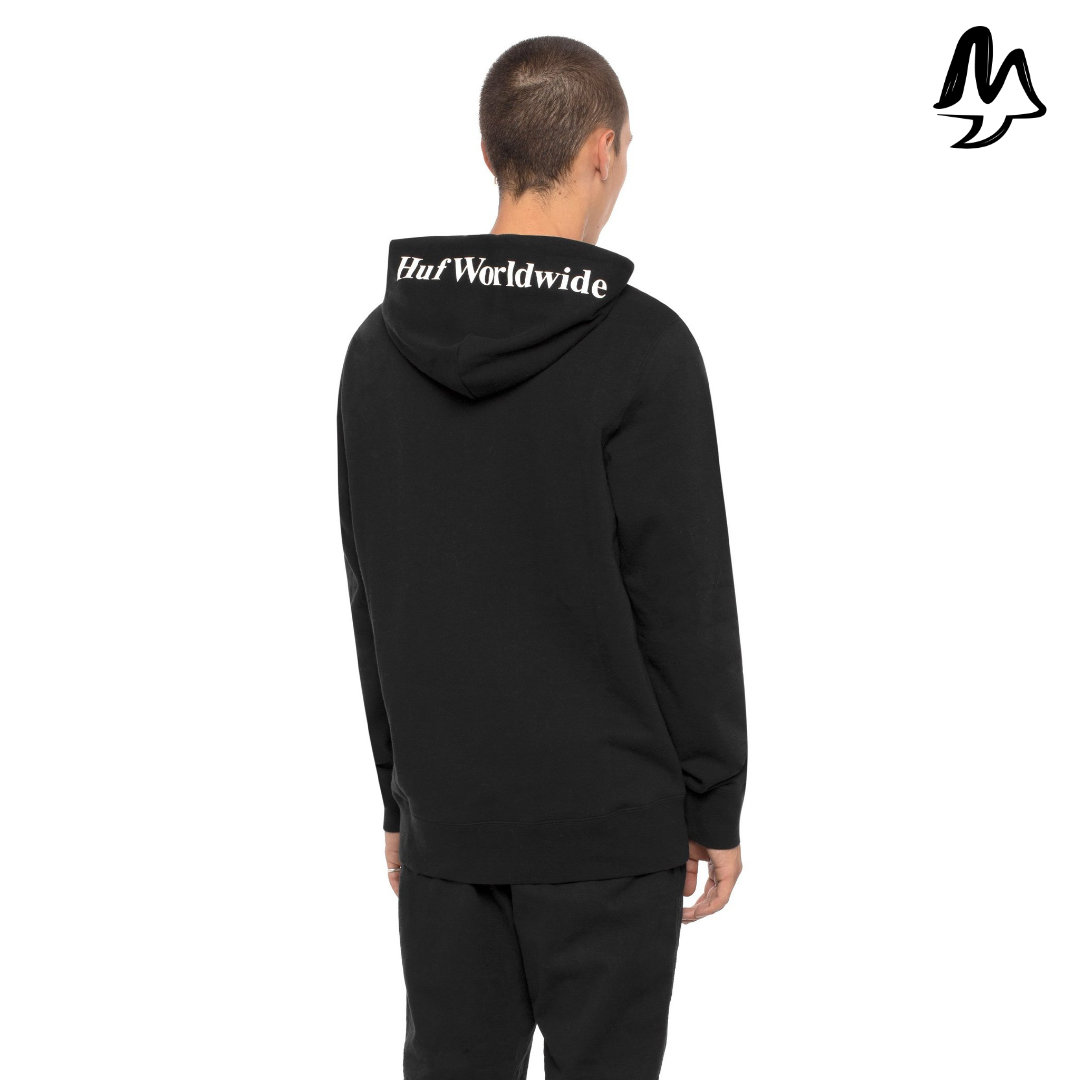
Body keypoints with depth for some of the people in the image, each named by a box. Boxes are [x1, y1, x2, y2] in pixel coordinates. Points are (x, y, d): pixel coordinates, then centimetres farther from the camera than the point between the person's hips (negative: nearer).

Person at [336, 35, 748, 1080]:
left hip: (445, 812, 5)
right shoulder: (640, 346, -14)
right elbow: (685, 602, -12)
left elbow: (372, 602, 9)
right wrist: (715, 808, -2)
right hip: (607, 818, -5)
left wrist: (401, 798, 17)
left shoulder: (381, 345, 4)